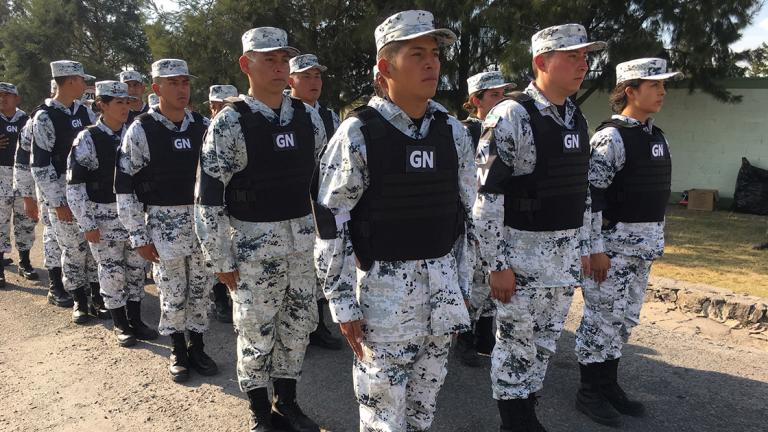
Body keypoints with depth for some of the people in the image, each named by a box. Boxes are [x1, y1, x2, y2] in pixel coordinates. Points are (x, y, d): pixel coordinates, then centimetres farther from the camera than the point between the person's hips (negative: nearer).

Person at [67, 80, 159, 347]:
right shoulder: (88, 139, -10)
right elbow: (74, 185, -10)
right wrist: (87, 224, -12)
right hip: (104, 216, -4)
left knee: (136, 268, 11)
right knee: (112, 272, 5)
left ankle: (135, 320, 27)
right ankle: (120, 325, 21)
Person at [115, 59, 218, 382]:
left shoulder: (203, 126, 3)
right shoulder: (141, 130, -8)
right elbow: (125, 187, -7)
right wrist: (139, 237, -9)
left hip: (203, 219, 3)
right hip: (164, 222, -3)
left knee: (201, 288, 12)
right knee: (173, 292, 7)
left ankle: (197, 347, 29)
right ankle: (178, 351, 27)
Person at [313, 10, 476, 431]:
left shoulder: (453, 132, 4)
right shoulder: (357, 133, -11)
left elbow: (466, 213, 11)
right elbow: (330, 223, -10)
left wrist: (462, 285, 12)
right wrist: (342, 304, -10)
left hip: (441, 285, 5)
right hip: (383, 286, -4)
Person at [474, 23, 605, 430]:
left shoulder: (576, 119, 9)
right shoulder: (510, 116, -15)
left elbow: (581, 191, 16)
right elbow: (487, 196, -18)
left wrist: (583, 248, 15)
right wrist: (497, 265, -18)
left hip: (565, 253, 8)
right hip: (522, 251, -7)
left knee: (545, 343, 18)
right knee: (515, 346, 6)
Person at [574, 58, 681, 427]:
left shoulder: (656, 136, 12)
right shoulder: (611, 137, -14)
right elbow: (591, 196, -18)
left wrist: (656, 239, 17)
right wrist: (596, 249, -20)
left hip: (644, 243, 9)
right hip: (614, 241, -9)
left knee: (625, 318, 15)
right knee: (602, 317, 1)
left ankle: (609, 385, 28)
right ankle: (589, 392, 14)